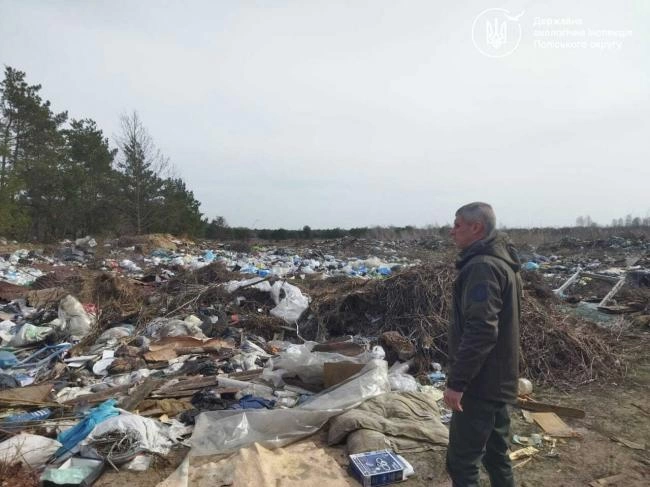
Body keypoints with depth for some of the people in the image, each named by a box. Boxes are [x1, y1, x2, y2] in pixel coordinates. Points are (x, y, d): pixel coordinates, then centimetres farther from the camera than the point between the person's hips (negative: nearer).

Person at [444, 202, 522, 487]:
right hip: (499, 380, 10)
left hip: (480, 382, -10)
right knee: (496, 454, 20)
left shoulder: (482, 267, -20)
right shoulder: (502, 262, 12)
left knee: (461, 461, 0)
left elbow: (480, 331, -28)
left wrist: (456, 381, -23)